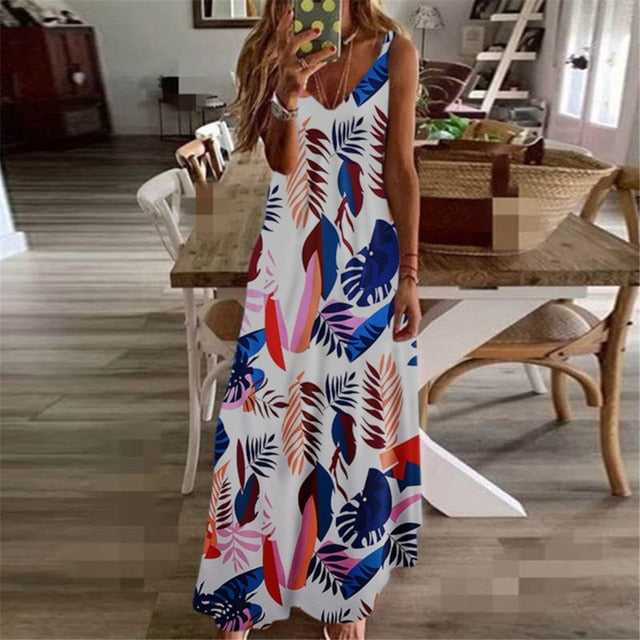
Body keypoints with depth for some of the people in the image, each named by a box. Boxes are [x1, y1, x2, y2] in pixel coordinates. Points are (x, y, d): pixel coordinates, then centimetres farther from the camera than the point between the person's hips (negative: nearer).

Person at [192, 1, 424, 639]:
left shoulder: (395, 51, 1)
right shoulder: (271, 53, 6)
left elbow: (401, 169, -2)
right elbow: (282, 162, -3)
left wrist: (409, 275, -5)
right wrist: (290, 90, -21)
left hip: (368, 258, 0)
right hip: (291, 253, 1)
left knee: (357, 416, 5)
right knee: (272, 406, 4)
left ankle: (345, 587, 27)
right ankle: (248, 588, 24)